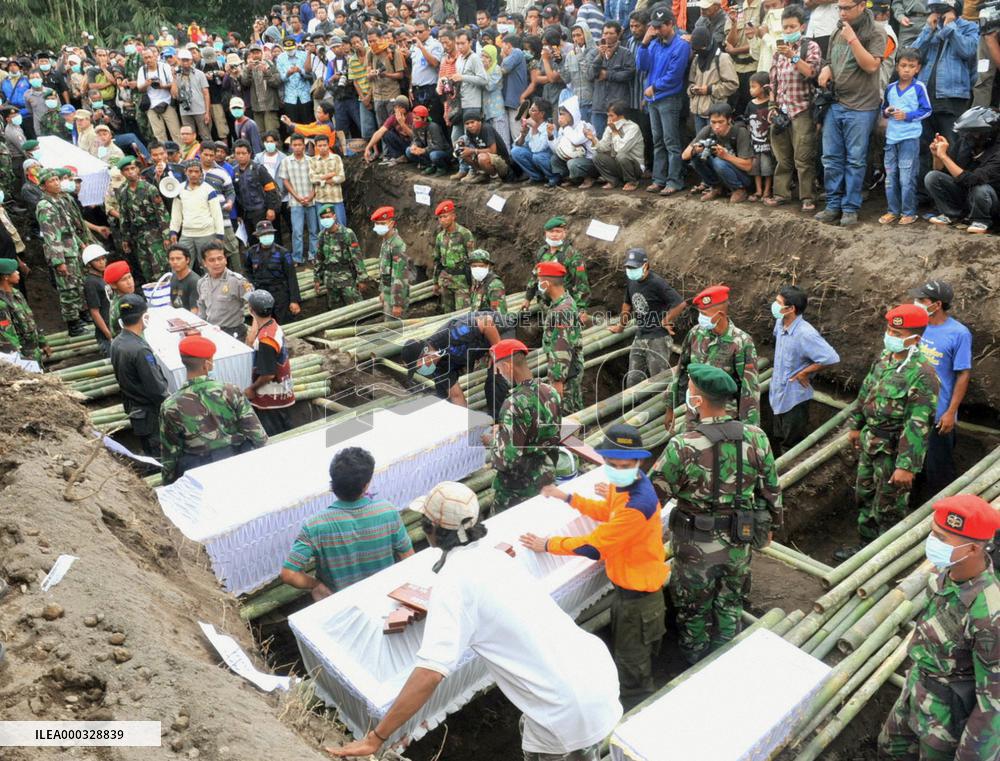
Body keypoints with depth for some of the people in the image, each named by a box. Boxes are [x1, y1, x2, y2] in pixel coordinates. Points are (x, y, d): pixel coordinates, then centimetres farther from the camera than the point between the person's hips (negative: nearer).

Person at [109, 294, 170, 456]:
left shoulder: (116, 343, -1)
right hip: (150, 413, -9)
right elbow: (156, 388, -24)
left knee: (148, 452, 21)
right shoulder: (140, 350, -28)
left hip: (132, 406, 9)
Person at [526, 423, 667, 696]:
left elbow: (594, 546, -31)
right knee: (631, 653, 30)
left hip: (638, 592, -9)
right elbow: (607, 512, 16)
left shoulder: (638, 504, -36)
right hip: (628, 584, 9)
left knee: (632, 661, 13)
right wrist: (568, 498, 12)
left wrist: (548, 545, -21)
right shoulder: (625, 484, -6)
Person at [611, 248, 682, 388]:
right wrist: (621, 325, 29)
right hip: (639, 338, 8)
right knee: (633, 381, 12)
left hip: (658, 338, -8)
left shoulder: (656, 283, -18)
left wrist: (666, 321, -11)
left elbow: (679, 302, -23)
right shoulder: (631, 281, 5)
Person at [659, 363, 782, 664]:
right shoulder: (756, 438, -13)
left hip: (696, 547, -4)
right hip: (739, 542, 4)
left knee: (693, 608, 21)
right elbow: (771, 490, -1)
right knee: (730, 605, 26)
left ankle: (695, 664, 42)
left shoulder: (683, 446, -26)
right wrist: (769, 526, 17)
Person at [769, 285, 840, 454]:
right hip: (777, 393, 8)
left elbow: (831, 358, -32)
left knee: (791, 448, 9)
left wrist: (803, 372, -21)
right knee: (778, 441, 25)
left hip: (794, 398, -8)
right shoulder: (780, 323, -5)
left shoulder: (805, 334, -29)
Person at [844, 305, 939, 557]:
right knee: (864, 496, 22)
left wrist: (907, 466, -26)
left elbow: (919, 425, -26)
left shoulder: (922, 373, -25)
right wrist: (856, 425, 20)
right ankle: (866, 546, 40)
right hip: (870, 442, 8)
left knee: (888, 508, 7)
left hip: (893, 450, -8)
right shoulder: (885, 357, 1)